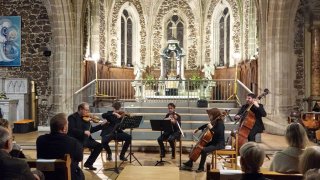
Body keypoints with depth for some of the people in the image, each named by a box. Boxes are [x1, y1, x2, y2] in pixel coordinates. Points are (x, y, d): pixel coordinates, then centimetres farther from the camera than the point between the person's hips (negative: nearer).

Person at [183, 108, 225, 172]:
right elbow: (206, 125, 28)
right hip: (213, 142, 10)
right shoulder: (214, 122, 8)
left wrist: (211, 128, -29)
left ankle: (201, 167, -13)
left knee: (204, 150, -30)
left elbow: (219, 133, -34)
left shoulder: (220, 123, -18)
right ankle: (189, 163, 16)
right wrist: (198, 129, 26)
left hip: (219, 144, -10)